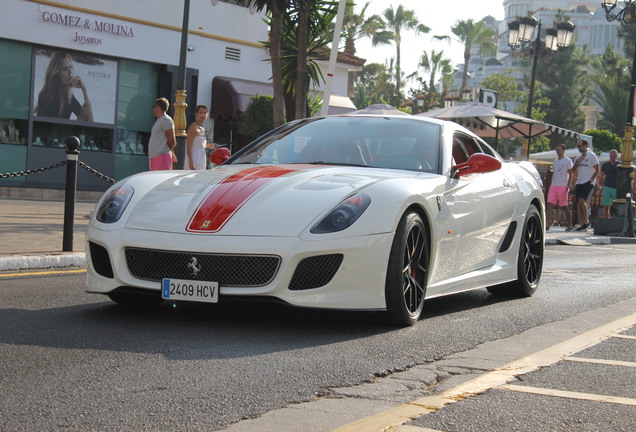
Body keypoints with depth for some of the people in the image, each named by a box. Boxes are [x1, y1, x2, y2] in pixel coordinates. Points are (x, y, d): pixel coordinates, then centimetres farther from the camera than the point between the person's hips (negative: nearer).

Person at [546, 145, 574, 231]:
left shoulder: (567, 161, -1)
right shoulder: (554, 161, 19)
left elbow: (571, 174, -4)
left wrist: (568, 186, -12)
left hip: (562, 186, -6)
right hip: (553, 185, 6)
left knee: (564, 206, -1)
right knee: (549, 204, -10)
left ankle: (570, 225, 10)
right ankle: (547, 224, -16)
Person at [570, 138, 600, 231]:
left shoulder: (591, 156, -4)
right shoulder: (579, 157, 17)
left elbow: (597, 170, -5)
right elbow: (574, 170, 17)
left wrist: (591, 180, -13)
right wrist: (577, 161, 1)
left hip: (588, 183, -7)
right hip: (579, 183, 7)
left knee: (582, 200, -21)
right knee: (578, 203, 1)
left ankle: (586, 221, -9)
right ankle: (582, 224, 5)